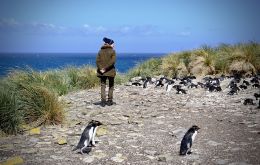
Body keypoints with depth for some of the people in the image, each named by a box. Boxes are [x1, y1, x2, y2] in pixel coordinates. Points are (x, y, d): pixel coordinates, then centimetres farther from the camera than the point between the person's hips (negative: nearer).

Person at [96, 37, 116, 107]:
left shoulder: (100, 51, 7)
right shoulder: (112, 51, -5)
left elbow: (97, 61, -3)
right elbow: (112, 61, -17)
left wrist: (101, 69, -11)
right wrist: (106, 69, -15)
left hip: (101, 72, 3)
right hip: (110, 71, -3)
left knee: (103, 86, 6)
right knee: (111, 86, 12)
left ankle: (103, 101, -3)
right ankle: (109, 100, 14)